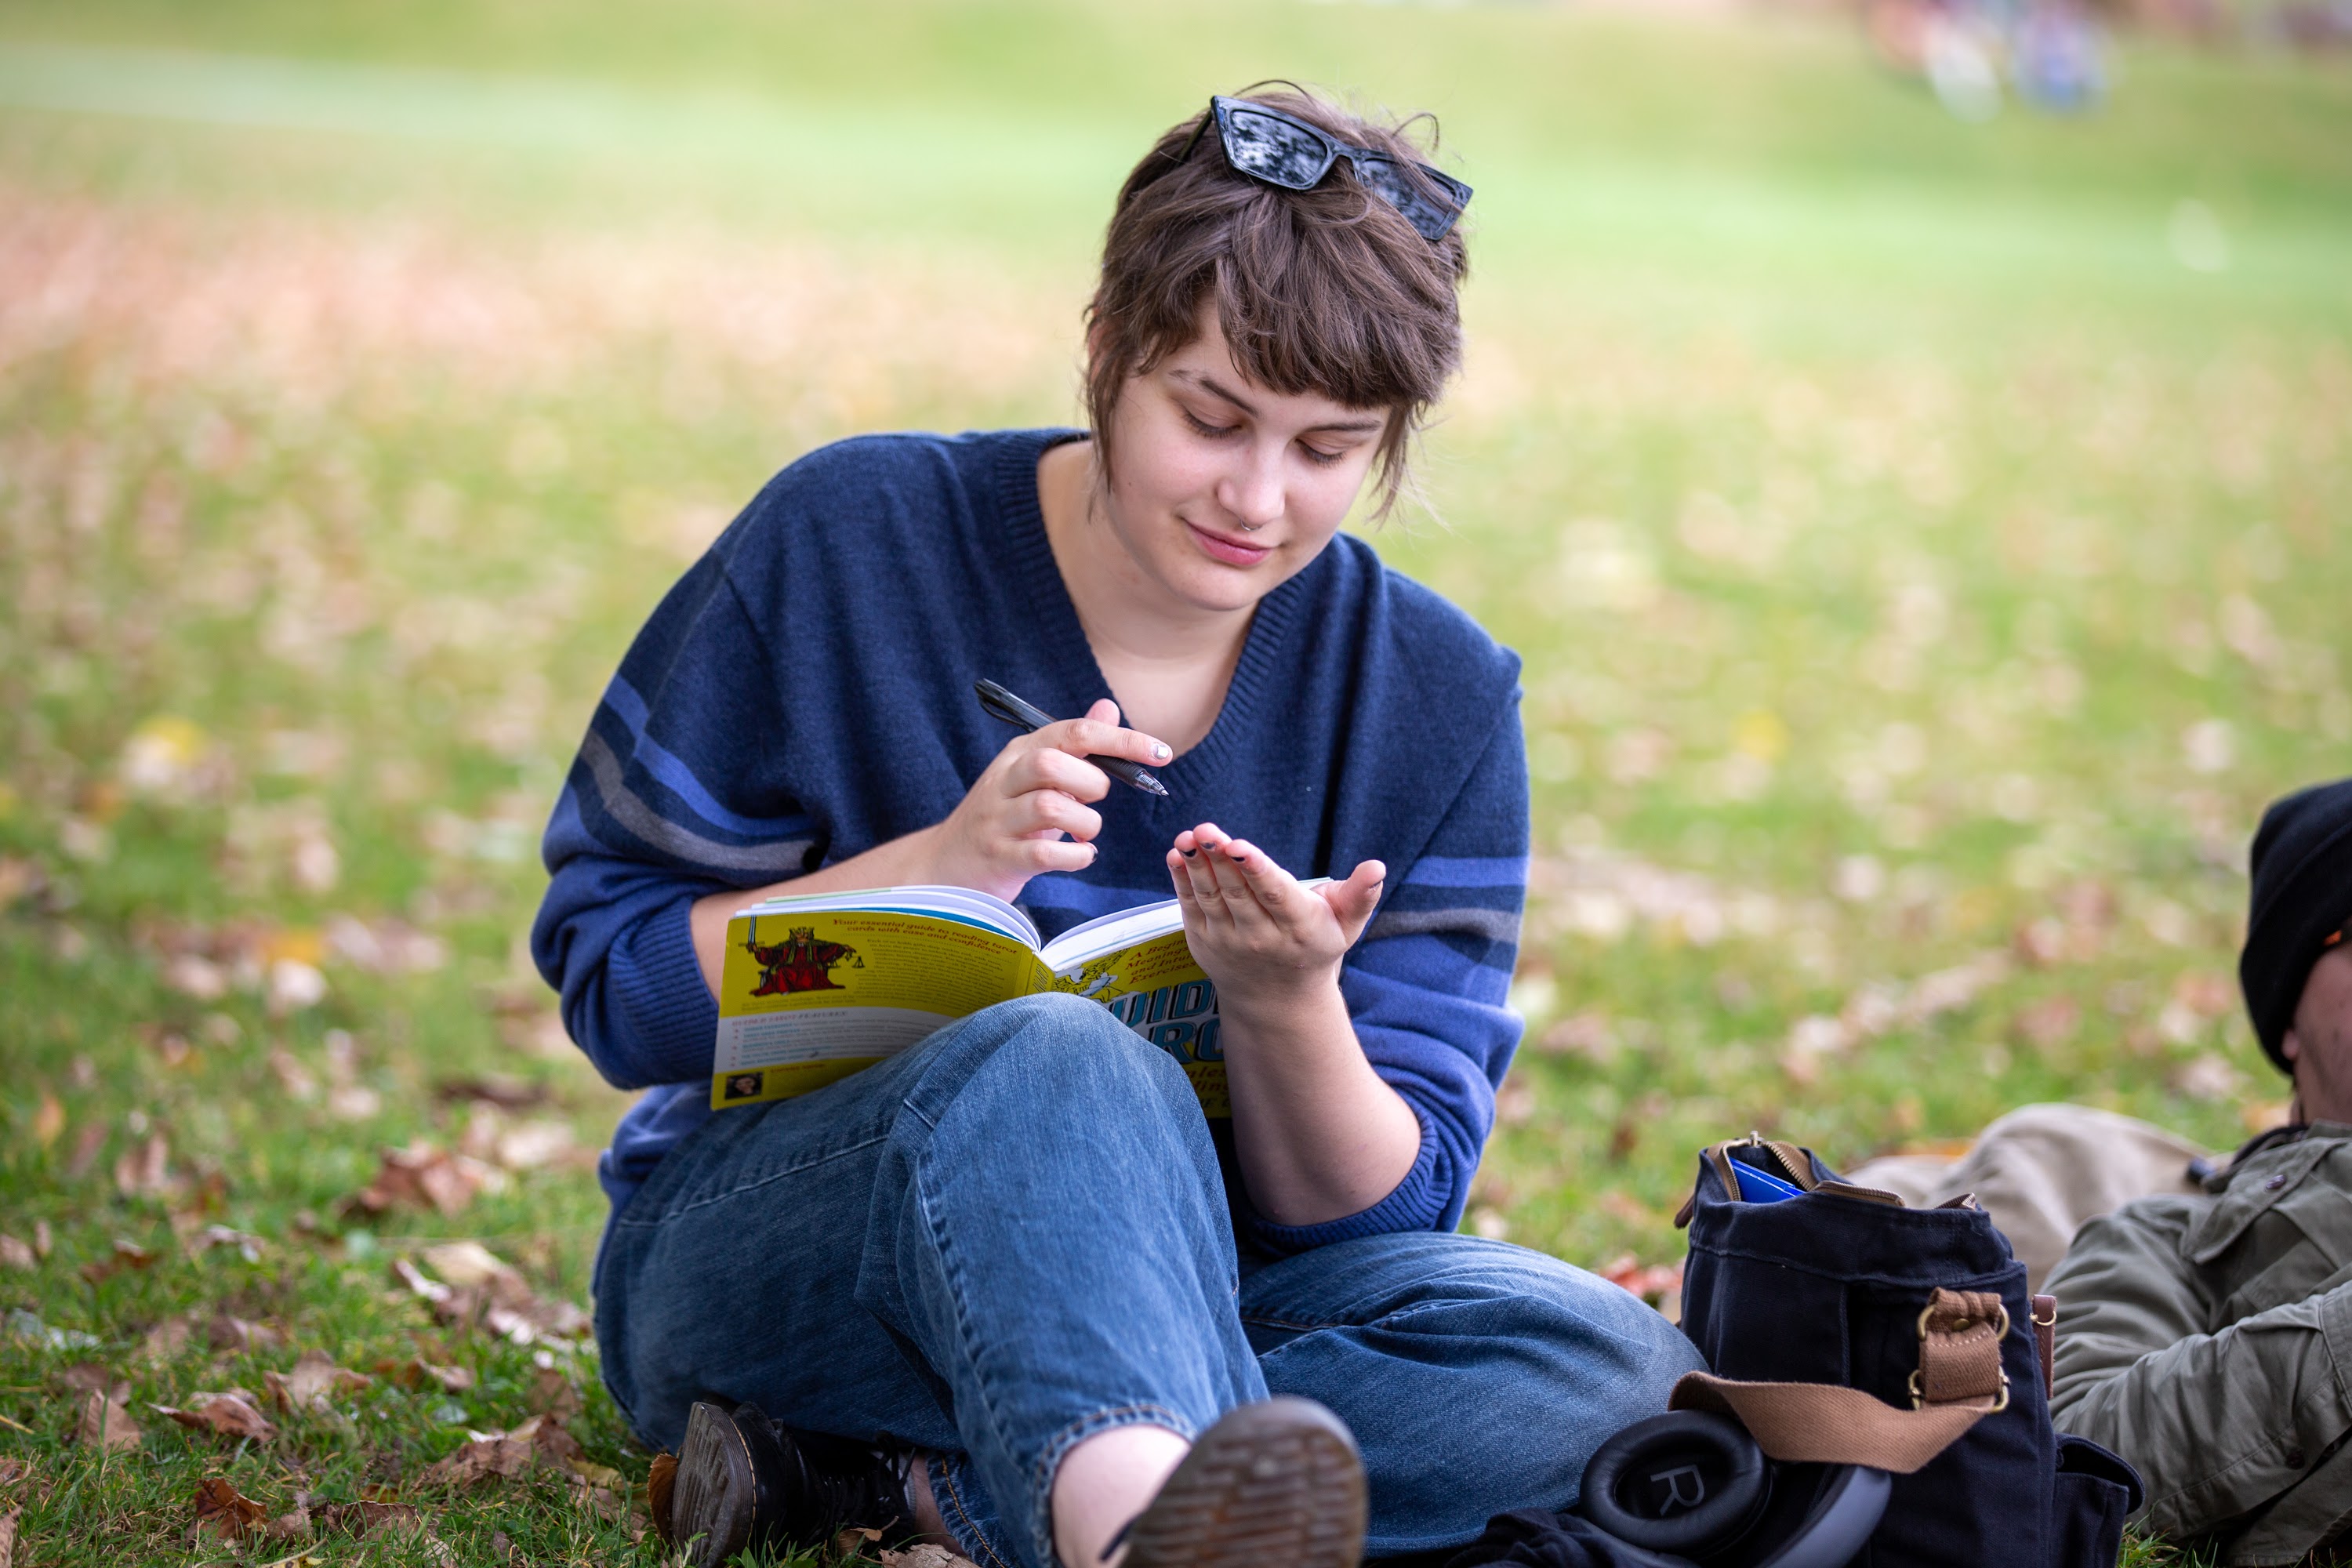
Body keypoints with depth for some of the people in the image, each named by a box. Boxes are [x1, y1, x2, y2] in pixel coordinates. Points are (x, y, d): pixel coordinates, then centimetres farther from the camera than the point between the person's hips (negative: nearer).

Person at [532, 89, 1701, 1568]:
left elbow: (1368, 1210, -2)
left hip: (1173, 1287, 3)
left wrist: (1288, 1005, -24)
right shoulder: (851, 541, -7)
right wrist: (938, 868, -20)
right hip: (756, 1261, -3)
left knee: (1606, 1366, -26)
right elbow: (605, 975, -5)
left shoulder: (1440, 700, -1)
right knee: (1051, 1061, -36)